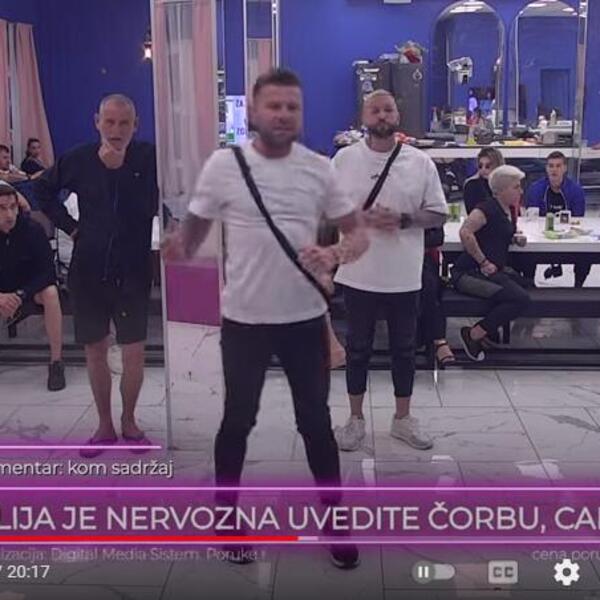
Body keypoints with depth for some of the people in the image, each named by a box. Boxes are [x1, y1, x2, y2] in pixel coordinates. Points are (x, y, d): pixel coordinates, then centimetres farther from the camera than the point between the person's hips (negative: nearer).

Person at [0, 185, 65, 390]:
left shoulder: (32, 229, -20)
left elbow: (48, 273, -19)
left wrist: (20, 295, -32)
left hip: (32, 288, -2)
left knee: (50, 292, -34)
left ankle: (56, 363, -29)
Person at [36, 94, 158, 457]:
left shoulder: (149, 158, -10)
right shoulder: (79, 160, -3)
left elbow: (155, 206, -17)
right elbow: (44, 190, 12)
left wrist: (120, 166, -16)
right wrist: (69, 225, 5)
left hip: (133, 272, -2)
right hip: (88, 270, 2)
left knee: (134, 353, 2)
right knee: (95, 350, 11)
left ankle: (129, 421, 25)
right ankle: (105, 425, 27)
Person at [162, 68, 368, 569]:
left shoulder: (320, 169, -1)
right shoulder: (224, 165, -6)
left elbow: (358, 233, 3)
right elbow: (194, 229, 2)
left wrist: (335, 255, -19)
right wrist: (180, 248, -21)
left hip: (306, 319, 2)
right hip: (244, 320, -1)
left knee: (316, 420, 13)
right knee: (238, 420, 14)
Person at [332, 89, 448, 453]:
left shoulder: (421, 162, -1)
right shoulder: (345, 159, -2)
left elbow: (438, 215, 1)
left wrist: (402, 219, -16)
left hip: (404, 276, 1)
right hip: (359, 273, -1)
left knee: (404, 349, 12)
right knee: (358, 348, 11)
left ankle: (403, 418, 28)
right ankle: (356, 418, 26)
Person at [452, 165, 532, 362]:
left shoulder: (508, 211, 15)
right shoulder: (488, 209, -14)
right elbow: (465, 232, -28)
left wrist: (515, 239, 11)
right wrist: (483, 262, -22)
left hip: (495, 270, 10)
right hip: (469, 273, -10)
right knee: (520, 299, -21)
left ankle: (489, 331, 7)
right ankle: (473, 335, -11)